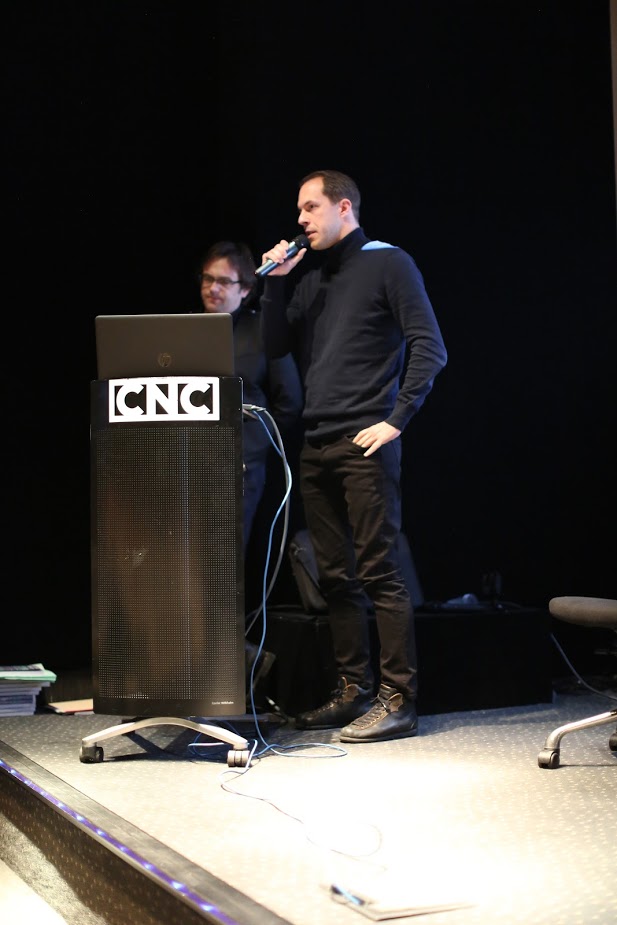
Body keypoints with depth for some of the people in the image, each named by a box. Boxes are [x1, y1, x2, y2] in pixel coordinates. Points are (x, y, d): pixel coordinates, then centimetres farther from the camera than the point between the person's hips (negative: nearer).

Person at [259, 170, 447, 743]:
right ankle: (353, 690, 18)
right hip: (316, 448, 7)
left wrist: (396, 420, -14)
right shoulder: (312, 281, 20)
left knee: (378, 573, -9)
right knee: (335, 576, 10)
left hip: (366, 444, -7)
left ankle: (398, 700, -6)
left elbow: (429, 348, -7)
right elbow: (275, 347, 16)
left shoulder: (388, 264, -1)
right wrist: (274, 285, 4)